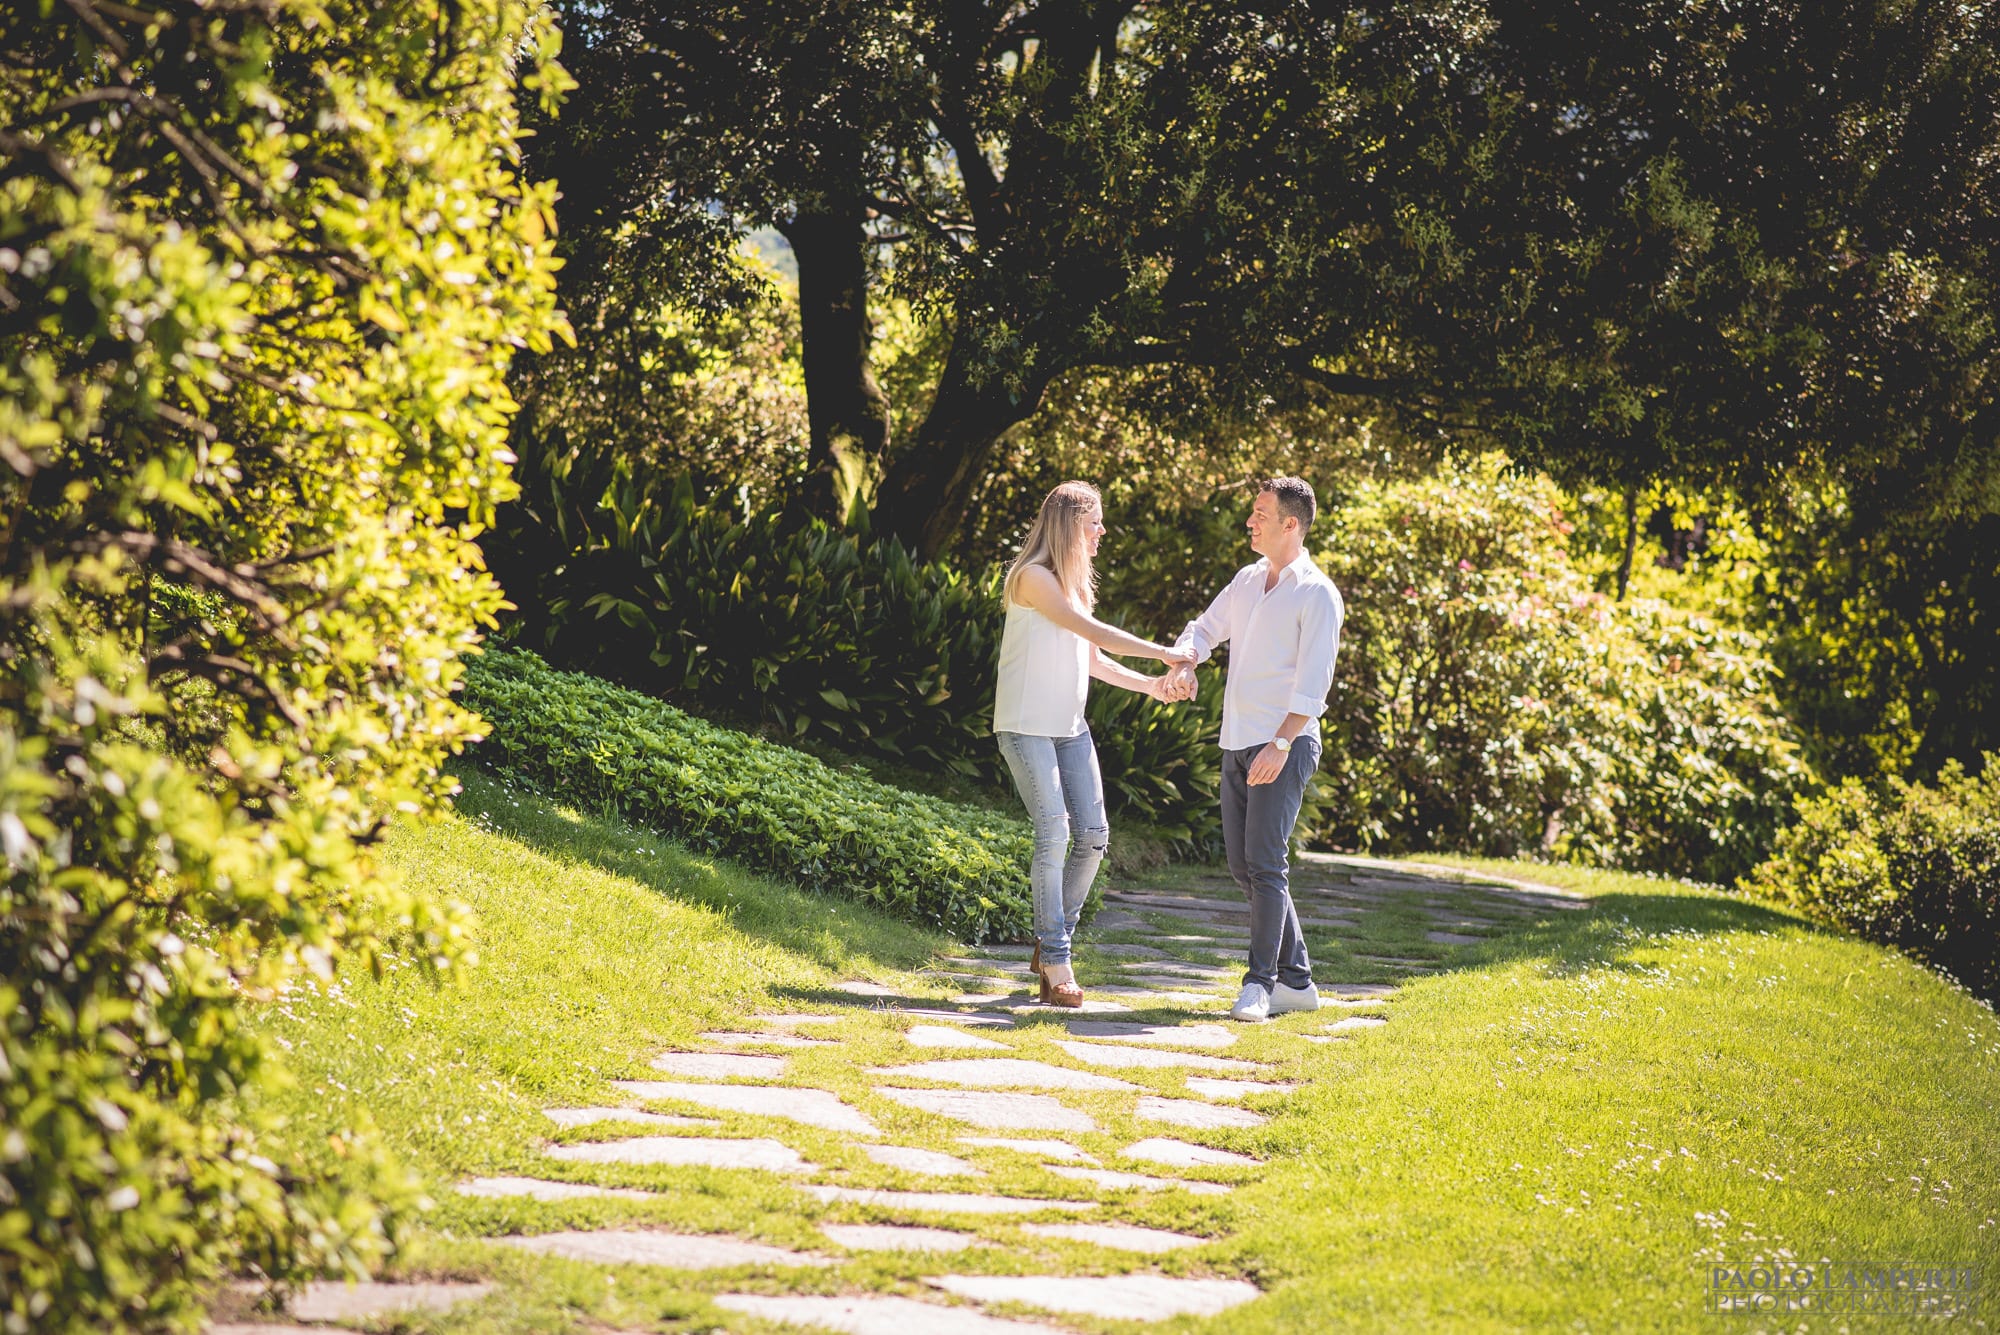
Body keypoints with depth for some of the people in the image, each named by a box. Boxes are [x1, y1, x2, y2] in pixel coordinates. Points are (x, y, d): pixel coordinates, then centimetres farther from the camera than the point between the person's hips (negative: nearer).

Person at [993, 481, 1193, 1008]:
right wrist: (1162, 653, -14)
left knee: (1093, 835, 2)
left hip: (1070, 727, 8)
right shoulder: (1034, 577, -12)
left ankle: (1053, 939, 16)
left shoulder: (1076, 580, 15)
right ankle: (1056, 962, -8)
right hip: (1026, 725, -8)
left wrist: (1151, 685, 12)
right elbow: (1094, 632, -18)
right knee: (1054, 834, -13)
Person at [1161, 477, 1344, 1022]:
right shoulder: (1248, 579, 15)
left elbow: (1313, 683, -14)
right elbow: (1205, 628, 23)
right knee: (1243, 865, 7)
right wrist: (1183, 664, -1)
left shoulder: (1317, 594, -8)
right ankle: (1297, 979, 14)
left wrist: (1281, 744, -23)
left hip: (1285, 746, -8)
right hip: (1237, 743, 8)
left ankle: (1261, 982, -8)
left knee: (1265, 863, -13)